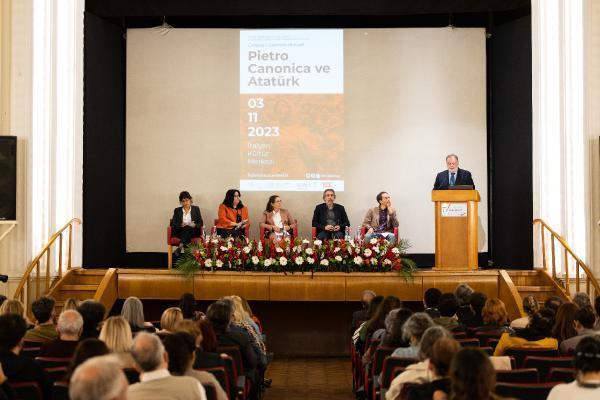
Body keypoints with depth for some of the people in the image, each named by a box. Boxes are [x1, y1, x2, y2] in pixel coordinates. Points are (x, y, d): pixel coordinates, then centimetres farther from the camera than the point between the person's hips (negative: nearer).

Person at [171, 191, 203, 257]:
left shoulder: (196, 209, 12)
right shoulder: (177, 210, 13)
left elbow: (201, 223, 6)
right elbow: (173, 224, 4)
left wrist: (194, 225, -16)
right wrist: (181, 225, -17)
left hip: (193, 231, 0)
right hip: (180, 231, 0)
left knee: (188, 228, -34)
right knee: (186, 228, -34)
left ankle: (180, 247, -50)